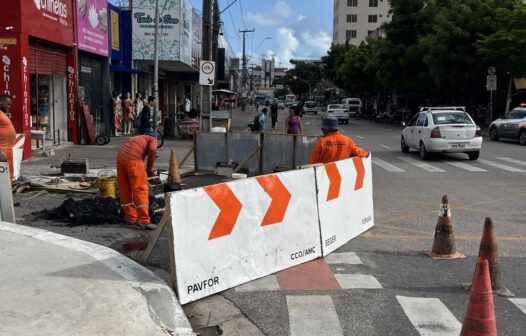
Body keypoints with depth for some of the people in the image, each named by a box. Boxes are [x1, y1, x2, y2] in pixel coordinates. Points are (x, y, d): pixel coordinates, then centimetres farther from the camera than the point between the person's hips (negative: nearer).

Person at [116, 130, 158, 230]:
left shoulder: (136, 138, 37)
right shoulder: (152, 139, 18)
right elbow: (152, 150, -5)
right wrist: (149, 168, 4)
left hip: (120, 158, 7)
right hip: (133, 160, -7)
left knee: (125, 190, 13)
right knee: (140, 190, -5)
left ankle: (130, 218, 21)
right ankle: (143, 220, -8)